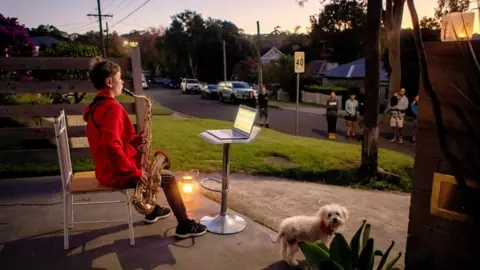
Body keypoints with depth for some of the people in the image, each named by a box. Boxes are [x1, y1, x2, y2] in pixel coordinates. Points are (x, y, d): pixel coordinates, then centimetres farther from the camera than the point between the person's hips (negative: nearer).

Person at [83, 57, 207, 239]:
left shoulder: (96, 106, 10)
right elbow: (112, 146, -35)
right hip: (116, 174, -10)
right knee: (169, 178, -1)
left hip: (106, 169, 10)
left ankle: (153, 211, 40)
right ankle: (185, 225, 9)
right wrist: (134, 172, -26)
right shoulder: (112, 107, -23)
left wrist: (134, 142, 3)